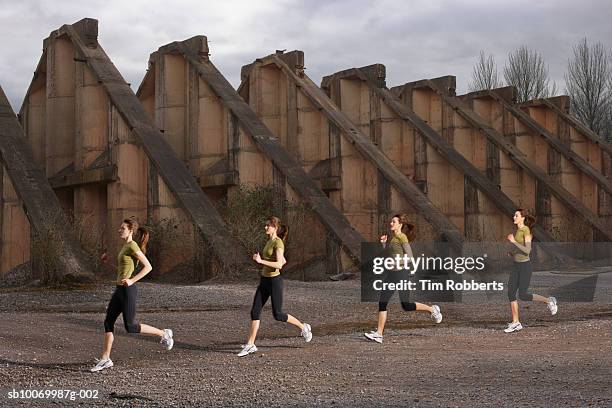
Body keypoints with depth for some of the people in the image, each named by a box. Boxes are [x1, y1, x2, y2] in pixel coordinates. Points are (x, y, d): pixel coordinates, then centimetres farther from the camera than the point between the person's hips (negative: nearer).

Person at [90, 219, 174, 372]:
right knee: (108, 322, 4)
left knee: (131, 327, -2)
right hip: (119, 290, 9)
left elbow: (148, 266, -19)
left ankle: (163, 334, 14)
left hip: (128, 290, -9)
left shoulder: (133, 246, -14)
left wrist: (132, 280, -22)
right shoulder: (125, 246, 14)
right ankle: (105, 359, 6)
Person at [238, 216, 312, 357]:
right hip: (264, 281, 9)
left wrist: (261, 261, -27)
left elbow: (279, 264, -25)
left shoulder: (278, 243, -15)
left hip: (274, 281, -9)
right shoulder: (269, 242, 13)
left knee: (278, 315, 0)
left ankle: (304, 327, 22)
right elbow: (284, 261, 22)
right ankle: (250, 345, 1)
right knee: (255, 312, 0)